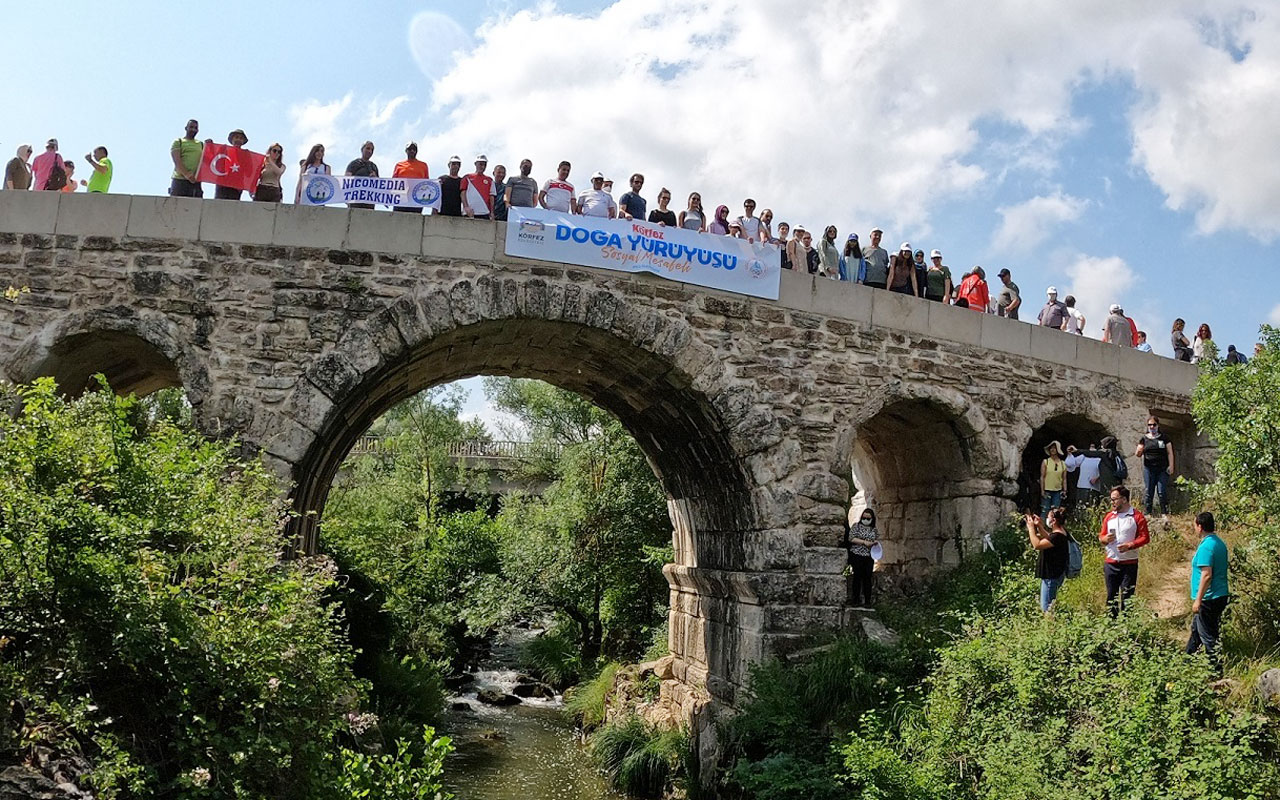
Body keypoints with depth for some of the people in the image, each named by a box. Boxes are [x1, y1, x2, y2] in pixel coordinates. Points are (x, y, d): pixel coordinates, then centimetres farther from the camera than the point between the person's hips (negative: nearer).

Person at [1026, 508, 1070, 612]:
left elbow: (1036, 545, -29)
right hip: (1053, 574, 10)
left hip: (1052, 577, -10)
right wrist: (1039, 525, 10)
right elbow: (1048, 539, 23)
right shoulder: (1061, 532, 5)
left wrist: (1031, 527, -20)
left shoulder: (1057, 536, -25)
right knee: (1050, 605, 19)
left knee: (1046, 608, -5)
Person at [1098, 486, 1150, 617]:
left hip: (1129, 564, -4)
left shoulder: (1137, 516, -4)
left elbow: (1145, 537, -7)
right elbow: (1101, 536, 16)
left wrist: (1130, 545, -21)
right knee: (1111, 596, 8)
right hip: (1111, 563, 4)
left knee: (1127, 597, 0)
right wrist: (1105, 539, -7)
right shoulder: (1109, 516, 10)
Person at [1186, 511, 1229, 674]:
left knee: (1208, 636, 1)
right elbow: (1226, 565, 18)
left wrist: (1198, 600, -20)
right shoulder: (1220, 543, 8)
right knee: (1196, 630, 23)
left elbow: (1207, 575, -25)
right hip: (1220, 596, 10)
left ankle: (1216, 671, 8)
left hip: (1208, 599, -10)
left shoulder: (1206, 546, -21)